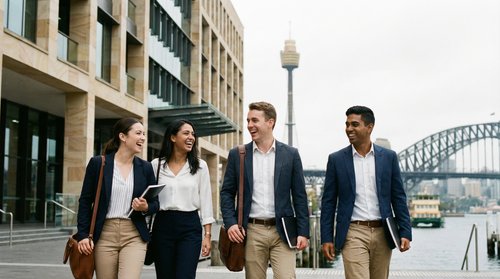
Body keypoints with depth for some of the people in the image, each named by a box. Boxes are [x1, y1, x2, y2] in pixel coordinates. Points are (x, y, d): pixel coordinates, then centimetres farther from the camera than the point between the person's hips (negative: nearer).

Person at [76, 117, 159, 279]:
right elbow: (85, 201, 2)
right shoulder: (97, 163, 0)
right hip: (104, 235, -1)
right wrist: (83, 234, -4)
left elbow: (155, 203, 12)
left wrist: (145, 208, -10)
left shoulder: (145, 167, 6)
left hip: (134, 236, 1)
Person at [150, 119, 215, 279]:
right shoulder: (156, 164, 5)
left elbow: (206, 201, 4)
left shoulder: (200, 166, 4)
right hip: (162, 226, 1)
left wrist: (207, 235, -1)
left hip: (190, 227, -1)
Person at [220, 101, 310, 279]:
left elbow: (299, 196, 4)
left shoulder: (290, 154, 4)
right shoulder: (237, 155, 5)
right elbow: (227, 192, 7)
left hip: (282, 231, -1)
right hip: (251, 231, 1)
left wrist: (303, 232, -1)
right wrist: (230, 223, -7)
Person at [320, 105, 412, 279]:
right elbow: (328, 202, 3)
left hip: (383, 233, 2)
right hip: (354, 233, -2)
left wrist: (405, 233, -1)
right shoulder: (336, 159, 2)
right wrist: (326, 238, -1)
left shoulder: (388, 157, 5)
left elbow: (399, 198, 6)